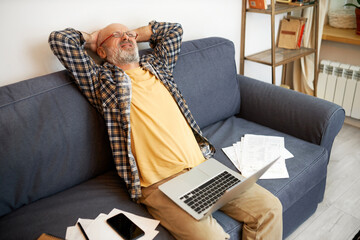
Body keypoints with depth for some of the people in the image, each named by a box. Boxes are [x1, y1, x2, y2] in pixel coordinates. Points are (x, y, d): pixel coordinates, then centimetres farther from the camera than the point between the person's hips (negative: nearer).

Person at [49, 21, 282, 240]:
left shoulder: (156, 65, 22)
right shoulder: (103, 80, 7)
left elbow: (174, 29, 33)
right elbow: (59, 39, 2)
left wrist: (135, 34, 30)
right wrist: (92, 38, 20)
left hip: (202, 166, 6)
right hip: (159, 184, -5)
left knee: (270, 207, -4)